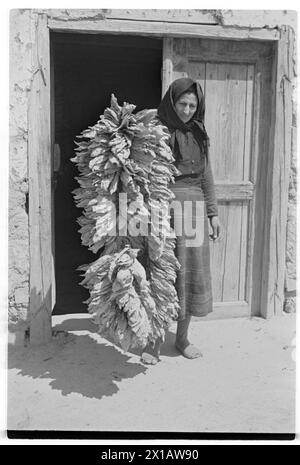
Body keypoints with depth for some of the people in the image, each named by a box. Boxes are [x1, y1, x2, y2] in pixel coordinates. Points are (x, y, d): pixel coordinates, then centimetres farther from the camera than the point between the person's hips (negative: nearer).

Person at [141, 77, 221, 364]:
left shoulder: (198, 133, 13)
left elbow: (206, 175, 15)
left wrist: (213, 212, 12)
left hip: (193, 206, 5)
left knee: (191, 272, 8)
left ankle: (182, 337, 24)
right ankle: (154, 341, 15)